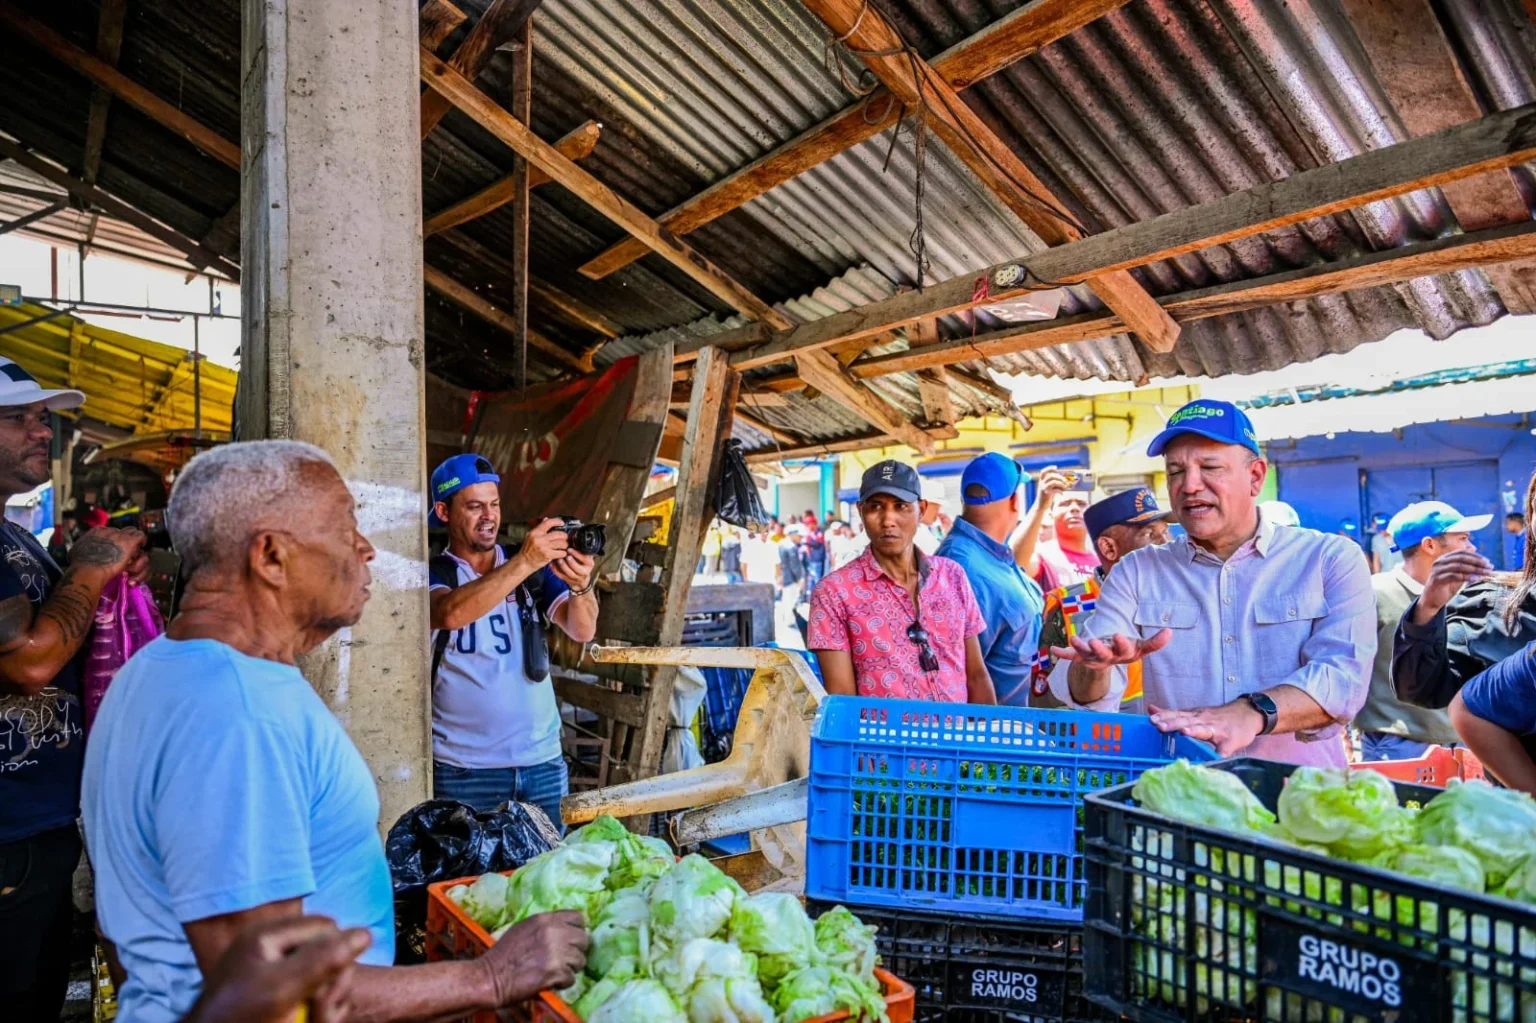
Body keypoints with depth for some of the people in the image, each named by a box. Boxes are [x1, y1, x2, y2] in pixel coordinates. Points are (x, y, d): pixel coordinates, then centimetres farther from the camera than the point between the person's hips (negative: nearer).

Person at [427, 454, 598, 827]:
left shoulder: (536, 567, 7)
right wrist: (523, 563, -31)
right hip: (464, 767, -3)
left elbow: (582, 631, -4)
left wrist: (582, 585, -24)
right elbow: (451, 613, -24)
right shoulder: (433, 573, -2)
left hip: (542, 760, 3)